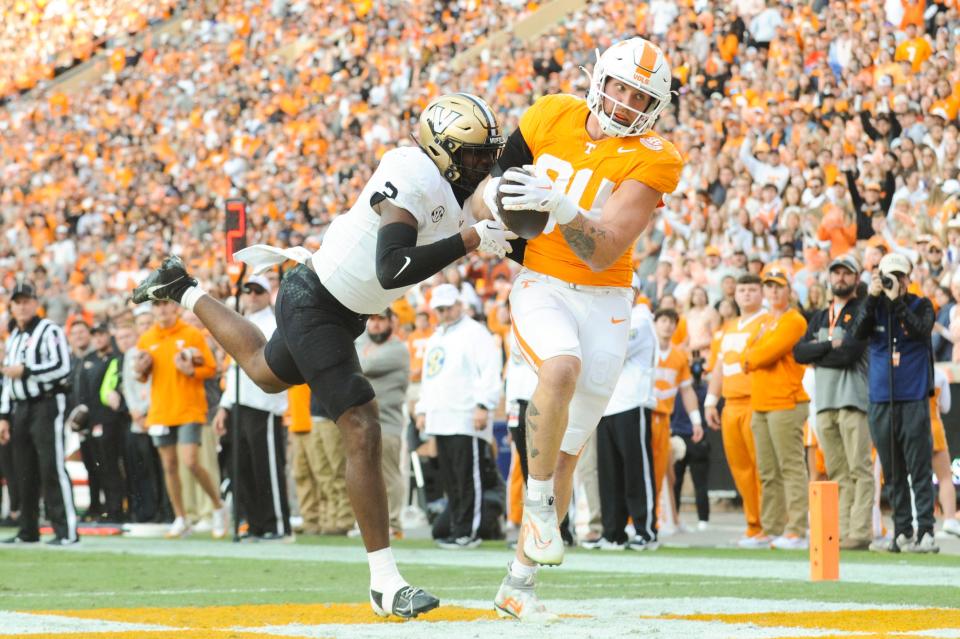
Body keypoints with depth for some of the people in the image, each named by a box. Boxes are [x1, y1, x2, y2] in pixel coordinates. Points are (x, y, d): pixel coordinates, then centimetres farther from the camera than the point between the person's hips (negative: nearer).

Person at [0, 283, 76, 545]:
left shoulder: (49, 331, -5)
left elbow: (61, 367, -16)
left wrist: (25, 371, -15)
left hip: (47, 405, -8)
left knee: (52, 468, -12)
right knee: (24, 472, 9)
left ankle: (67, 531, -13)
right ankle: (28, 531, 16)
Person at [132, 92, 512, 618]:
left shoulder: (465, 192, -2)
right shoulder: (413, 177, -29)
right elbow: (393, 271, -38)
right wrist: (469, 241, -38)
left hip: (345, 312, 10)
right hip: (313, 304, -10)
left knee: (267, 373, 35)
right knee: (363, 433, -15)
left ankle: (185, 293, 53)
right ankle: (384, 581, -14)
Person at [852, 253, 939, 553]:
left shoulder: (921, 305, 3)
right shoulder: (873, 306, 9)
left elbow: (922, 331, -16)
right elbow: (858, 332, -7)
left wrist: (896, 301, -19)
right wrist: (872, 298, -15)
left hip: (914, 397, -3)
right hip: (881, 400, 3)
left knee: (919, 468, -7)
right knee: (892, 472, 7)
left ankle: (925, 532, -8)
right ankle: (902, 533, 12)